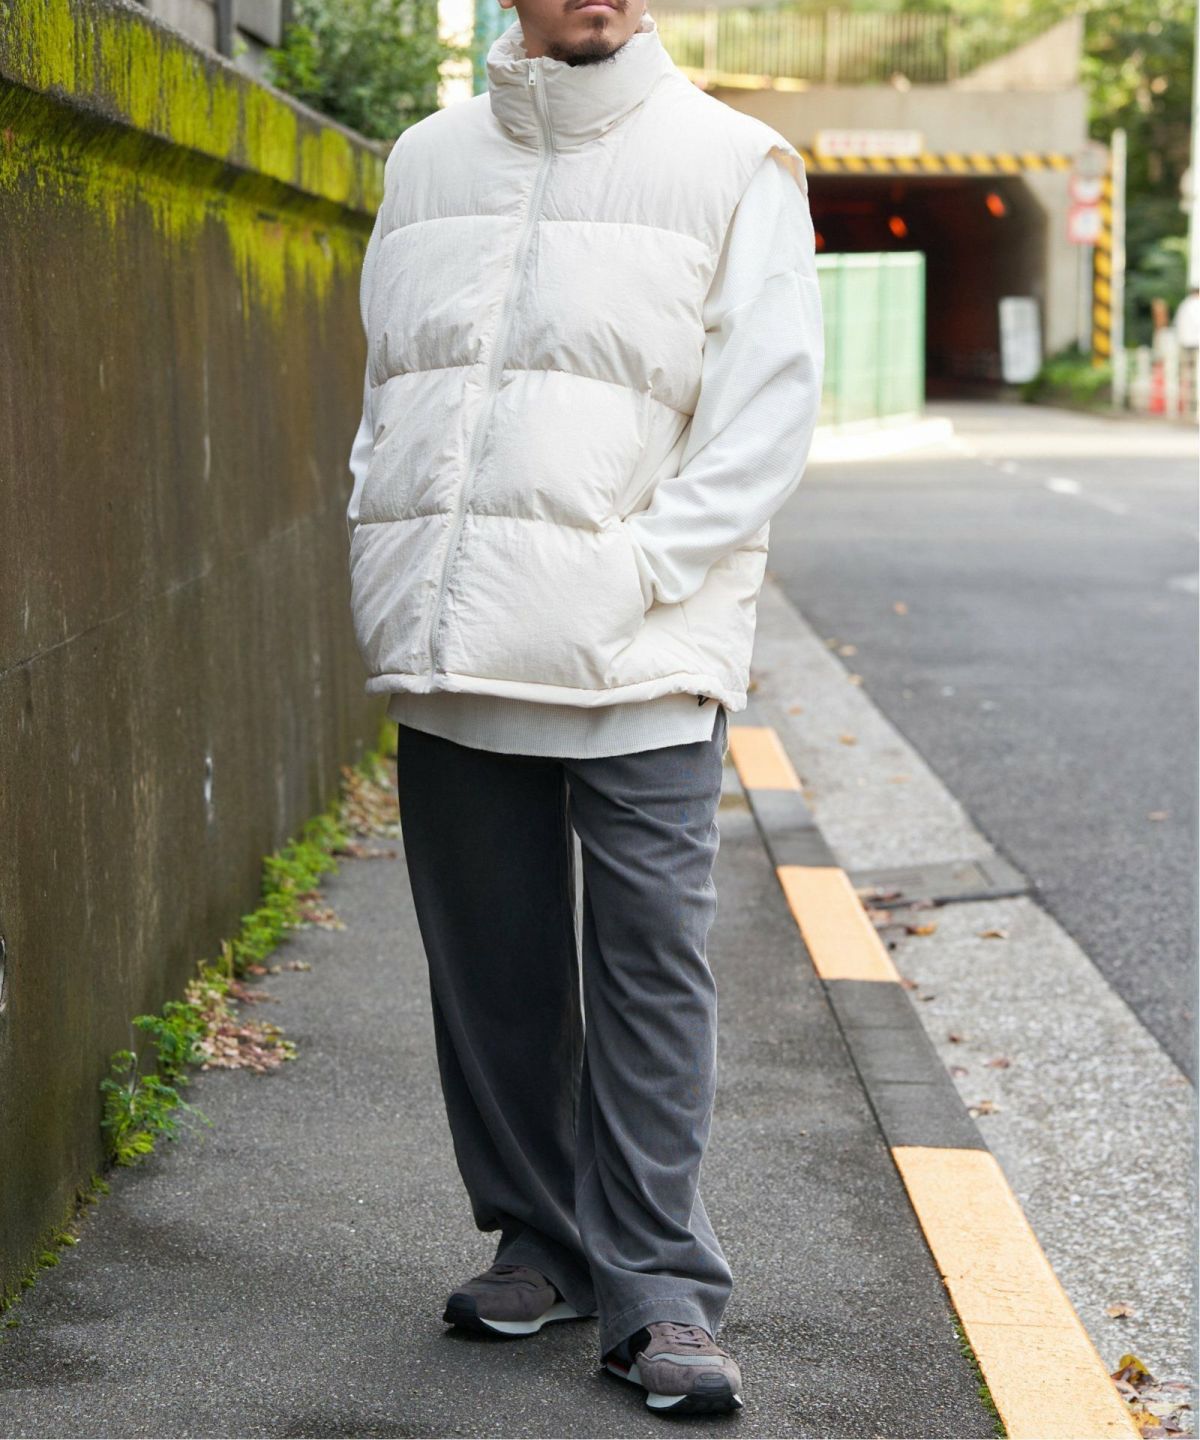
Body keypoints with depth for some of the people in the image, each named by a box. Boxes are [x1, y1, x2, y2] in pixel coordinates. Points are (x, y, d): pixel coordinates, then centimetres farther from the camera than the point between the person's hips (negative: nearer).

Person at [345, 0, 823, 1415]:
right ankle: (538, 1239, 23)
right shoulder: (425, 160, 15)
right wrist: (390, 565, 6)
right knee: (491, 965, 9)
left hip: (642, 653, -4)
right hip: (450, 657, 4)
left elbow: (768, 413, -4)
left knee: (651, 962, -5)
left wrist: (634, 572, -13)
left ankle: (657, 1287, 3)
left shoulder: (735, 165, 2)